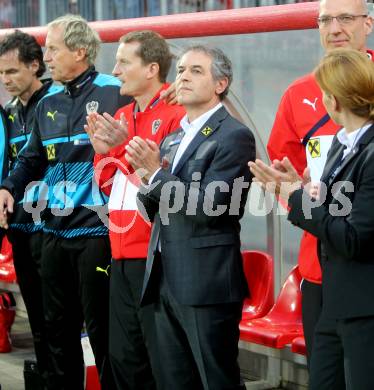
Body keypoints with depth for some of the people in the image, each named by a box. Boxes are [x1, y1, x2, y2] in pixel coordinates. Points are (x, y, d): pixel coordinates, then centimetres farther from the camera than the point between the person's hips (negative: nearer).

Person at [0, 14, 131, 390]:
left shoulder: (115, 93, -8)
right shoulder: (48, 104, 14)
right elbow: (32, 158, 17)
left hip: (97, 230, -7)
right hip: (55, 232, 7)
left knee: (101, 328, -1)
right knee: (58, 326, 15)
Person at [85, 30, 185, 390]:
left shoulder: (177, 114, -11)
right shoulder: (121, 117, 15)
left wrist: (127, 146, -19)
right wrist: (102, 151, 2)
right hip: (122, 253, 8)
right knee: (123, 355, 13)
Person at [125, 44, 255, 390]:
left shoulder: (234, 136, -9)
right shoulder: (173, 139, 17)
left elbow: (209, 207, -18)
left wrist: (156, 173, -15)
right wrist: (147, 183, -1)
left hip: (207, 284, -8)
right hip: (166, 283, 8)